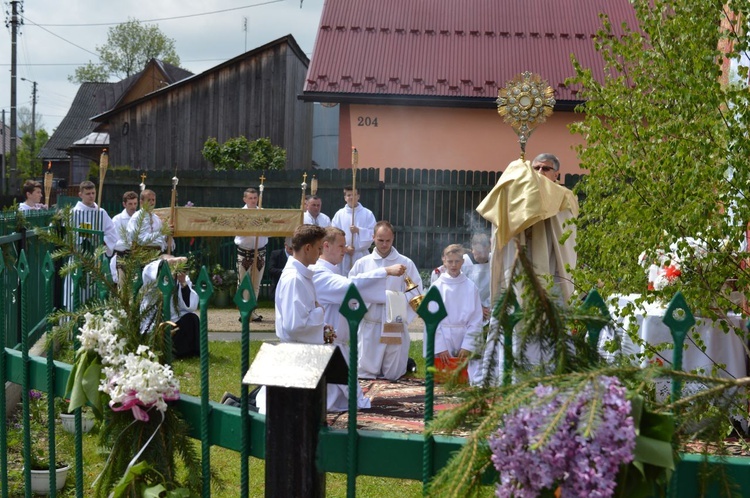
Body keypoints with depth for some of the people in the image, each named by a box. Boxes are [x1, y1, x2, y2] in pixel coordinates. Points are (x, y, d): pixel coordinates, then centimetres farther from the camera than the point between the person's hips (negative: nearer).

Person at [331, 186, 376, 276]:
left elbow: (373, 233, -3)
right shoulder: (339, 214, 4)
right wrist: (345, 247, -12)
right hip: (343, 255, 1)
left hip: (361, 255, -1)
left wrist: (359, 230, -15)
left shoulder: (367, 213, 3)